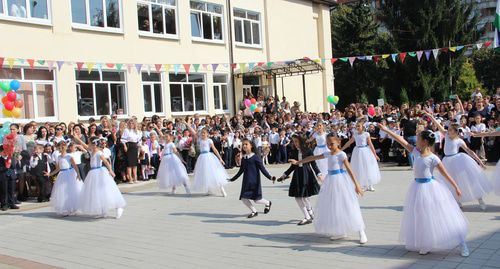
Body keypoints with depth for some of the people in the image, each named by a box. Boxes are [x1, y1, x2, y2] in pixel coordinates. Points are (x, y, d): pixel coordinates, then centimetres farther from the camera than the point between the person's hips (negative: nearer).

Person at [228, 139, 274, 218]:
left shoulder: (255, 157, -8)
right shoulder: (244, 158, 9)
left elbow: (262, 169, -7)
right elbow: (241, 171, 19)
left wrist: (270, 177, -15)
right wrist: (233, 179, 25)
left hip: (254, 182, -6)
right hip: (246, 182, 6)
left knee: (256, 200, -5)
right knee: (243, 198, -3)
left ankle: (268, 203, 29)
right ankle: (254, 212, 20)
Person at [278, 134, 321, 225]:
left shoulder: (307, 151, -6)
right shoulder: (294, 152, 6)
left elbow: (313, 164, -4)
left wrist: (319, 174, -14)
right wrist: (285, 175, 16)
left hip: (307, 175, -5)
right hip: (297, 176, 5)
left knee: (305, 196, -6)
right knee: (297, 197, 3)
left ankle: (310, 212, 18)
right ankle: (308, 217, 13)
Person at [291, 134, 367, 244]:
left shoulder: (341, 154, -10)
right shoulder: (328, 154, 11)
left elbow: (349, 169, -15)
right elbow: (313, 158, 18)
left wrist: (356, 185, -20)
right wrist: (298, 162, 23)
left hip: (340, 180, -8)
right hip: (331, 180, 8)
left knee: (347, 207, -10)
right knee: (332, 207, 9)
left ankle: (361, 233, -4)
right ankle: (340, 232, 20)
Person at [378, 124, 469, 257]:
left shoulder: (433, 158, -15)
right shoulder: (416, 152, 1)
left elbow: (445, 173, -9)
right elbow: (402, 140, 0)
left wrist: (456, 187, -6)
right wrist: (387, 130, 1)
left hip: (430, 188, -6)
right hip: (418, 187, 6)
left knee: (443, 218, -1)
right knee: (421, 218, 11)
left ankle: (462, 244, 9)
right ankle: (426, 245, 23)